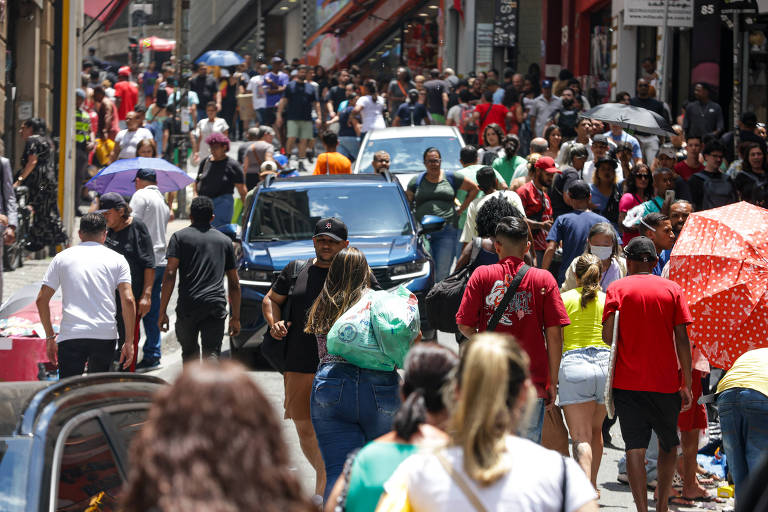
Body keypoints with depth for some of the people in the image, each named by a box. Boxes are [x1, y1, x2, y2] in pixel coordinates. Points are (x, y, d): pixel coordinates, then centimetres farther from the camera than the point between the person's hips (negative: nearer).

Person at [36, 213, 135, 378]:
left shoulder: (62, 257, 11)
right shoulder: (117, 259, 9)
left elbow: (42, 300, 8)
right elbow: (128, 301, -1)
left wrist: (50, 336, 15)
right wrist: (129, 342, 1)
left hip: (70, 335, -1)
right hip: (105, 336, 1)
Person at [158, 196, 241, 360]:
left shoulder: (179, 237, 7)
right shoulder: (224, 240, 16)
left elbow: (170, 274, -4)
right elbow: (234, 283, 17)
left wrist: (162, 311, -5)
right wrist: (235, 317, 22)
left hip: (188, 306, -1)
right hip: (216, 306, 1)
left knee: (189, 352, 18)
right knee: (211, 353, -7)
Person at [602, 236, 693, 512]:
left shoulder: (617, 288, 0)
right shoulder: (672, 289, 2)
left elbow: (608, 336, -9)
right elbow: (682, 339, -2)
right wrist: (687, 384, 2)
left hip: (627, 382, -1)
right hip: (665, 382, 1)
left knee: (635, 448, 1)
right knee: (668, 444, 18)